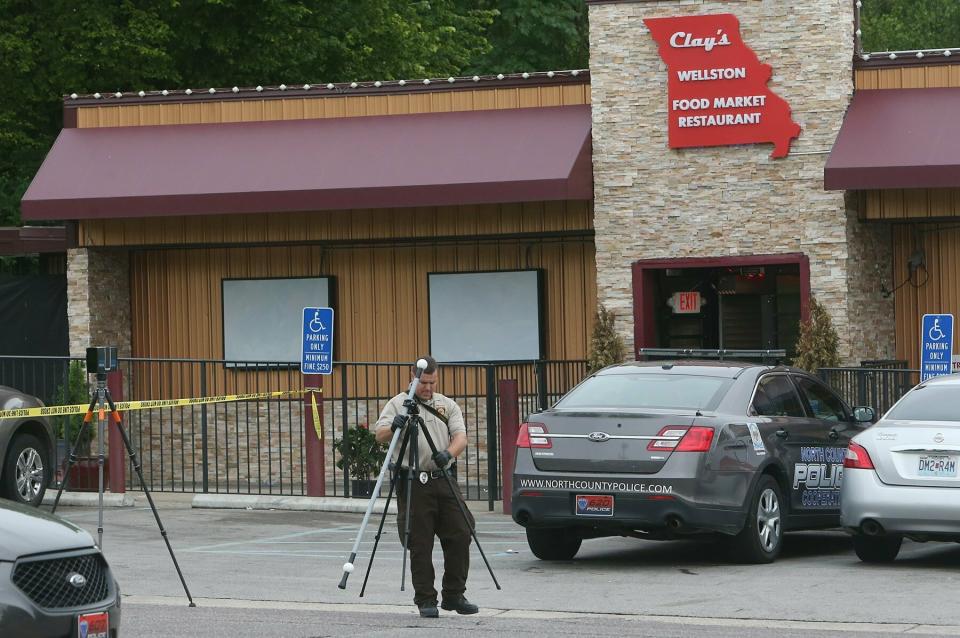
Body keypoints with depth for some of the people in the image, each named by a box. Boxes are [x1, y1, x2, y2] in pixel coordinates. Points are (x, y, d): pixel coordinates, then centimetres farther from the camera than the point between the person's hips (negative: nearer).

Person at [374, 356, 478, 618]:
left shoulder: (448, 405, 13)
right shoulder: (398, 404, 4)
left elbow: (460, 436, 0)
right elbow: (380, 435, -7)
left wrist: (448, 453, -22)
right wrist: (394, 428, -30)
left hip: (444, 479, 3)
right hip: (414, 482, -3)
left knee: (460, 536, 1)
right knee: (420, 544, -3)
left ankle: (454, 596, 12)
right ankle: (425, 600, 4)